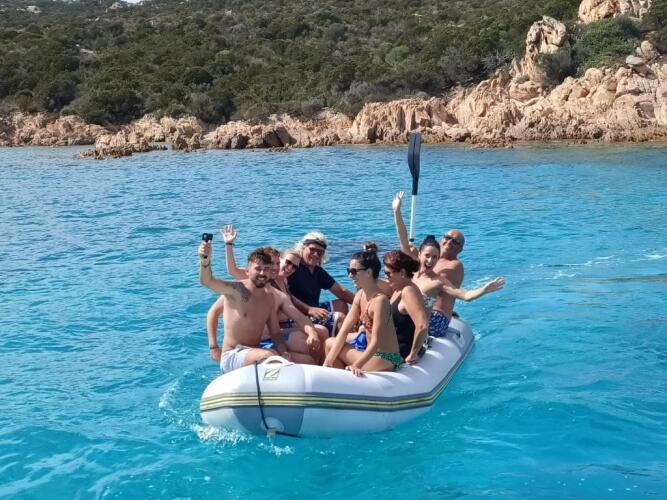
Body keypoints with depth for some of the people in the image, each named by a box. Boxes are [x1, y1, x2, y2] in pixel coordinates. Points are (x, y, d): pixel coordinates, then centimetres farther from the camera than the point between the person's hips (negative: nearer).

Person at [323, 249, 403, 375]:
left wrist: (356, 365, -38)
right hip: (371, 353, 9)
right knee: (330, 343, 9)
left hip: (386, 360, -9)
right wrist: (328, 362, -6)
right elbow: (344, 331, 1)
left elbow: (376, 341, -28)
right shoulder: (360, 295, 2)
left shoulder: (380, 300, -22)